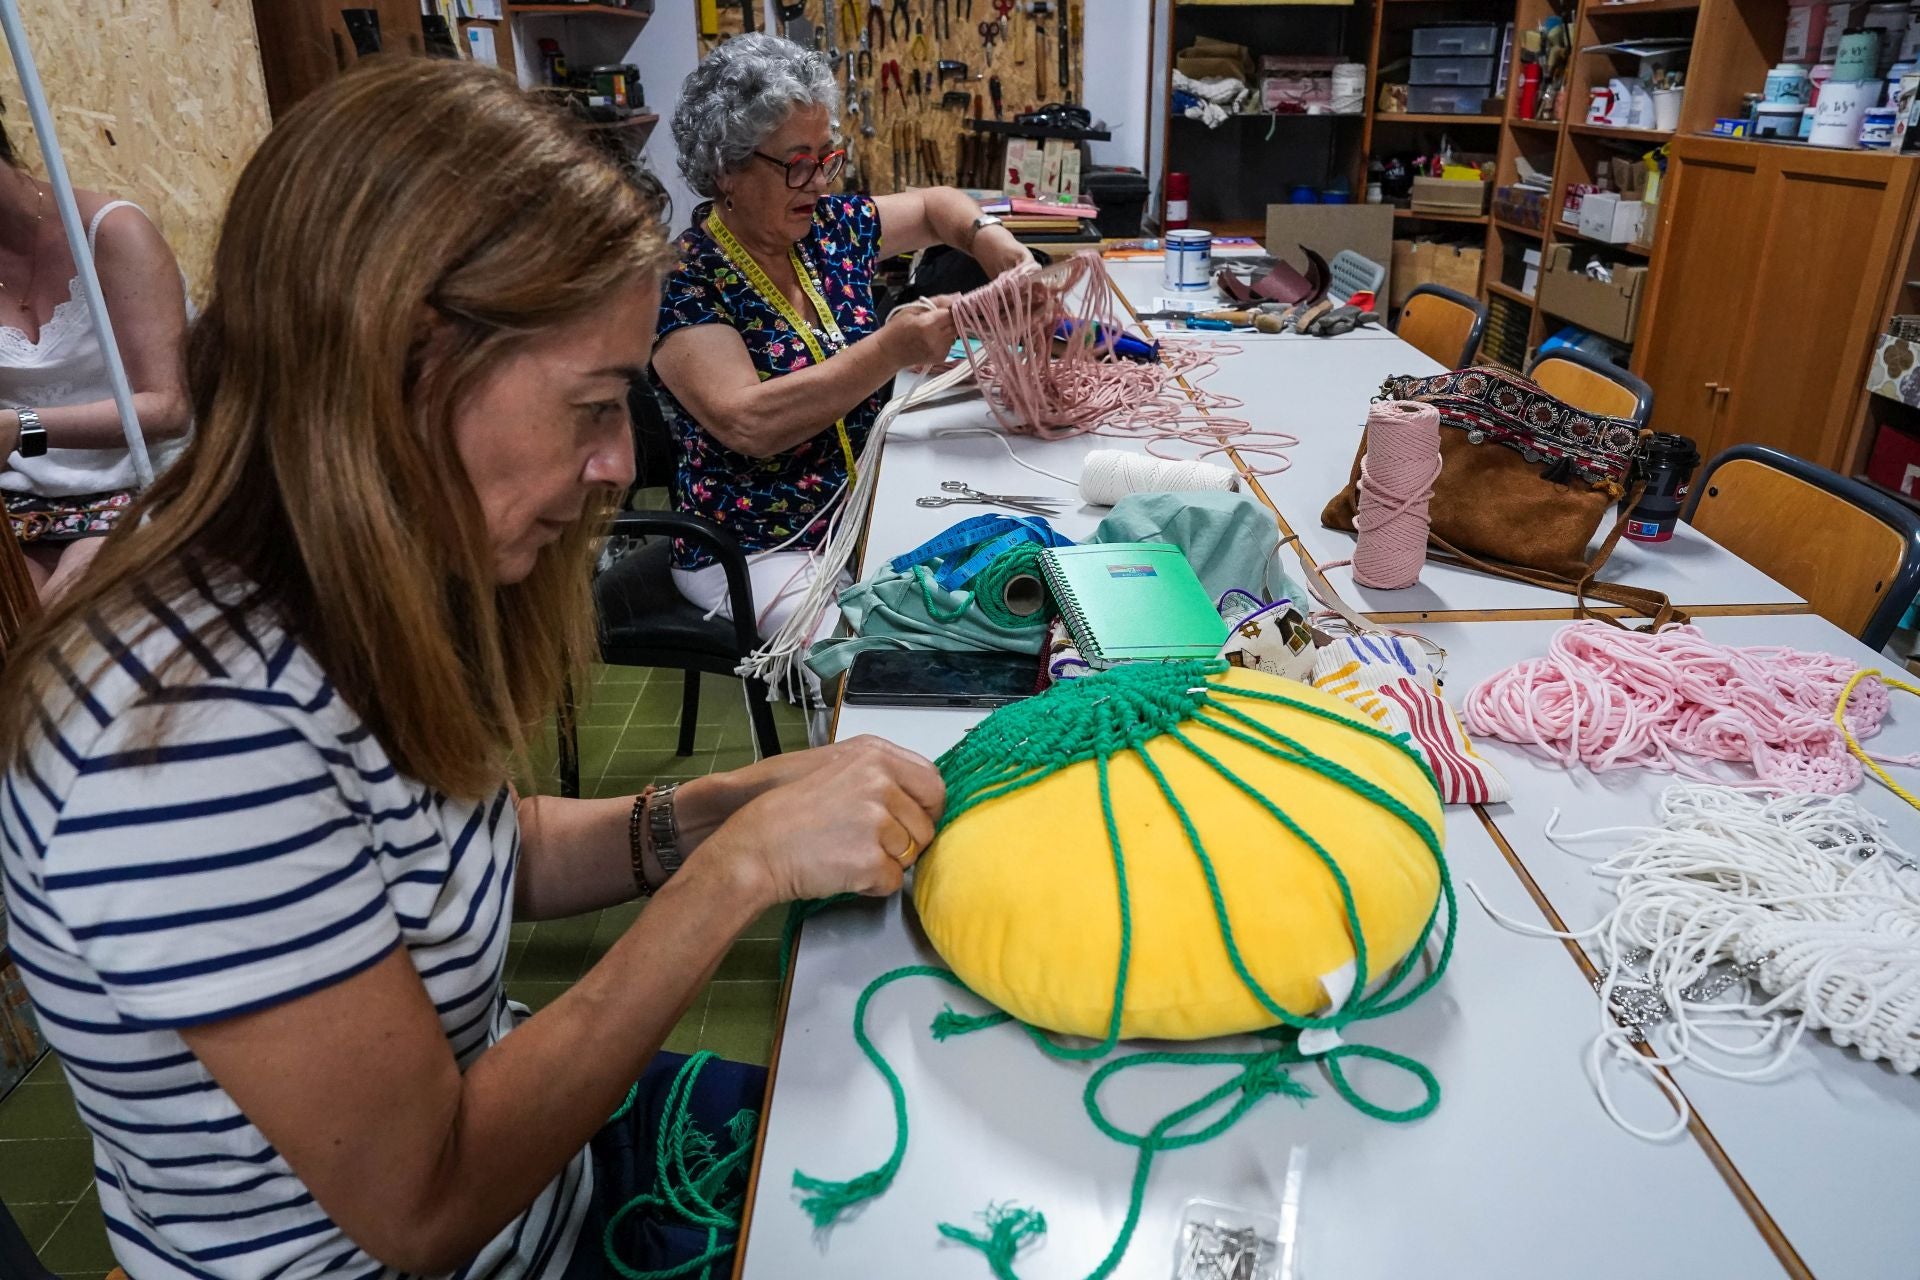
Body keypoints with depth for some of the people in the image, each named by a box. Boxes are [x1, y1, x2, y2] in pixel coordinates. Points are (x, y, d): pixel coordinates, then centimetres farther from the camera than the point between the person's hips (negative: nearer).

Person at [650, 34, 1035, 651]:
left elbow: (934, 205, 21)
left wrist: (987, 236, -1)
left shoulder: (831, 228, 3)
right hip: (760, 552, -6)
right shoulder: (684, 280, -14)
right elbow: (747, 423, -28)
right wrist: (891, 351, -32)